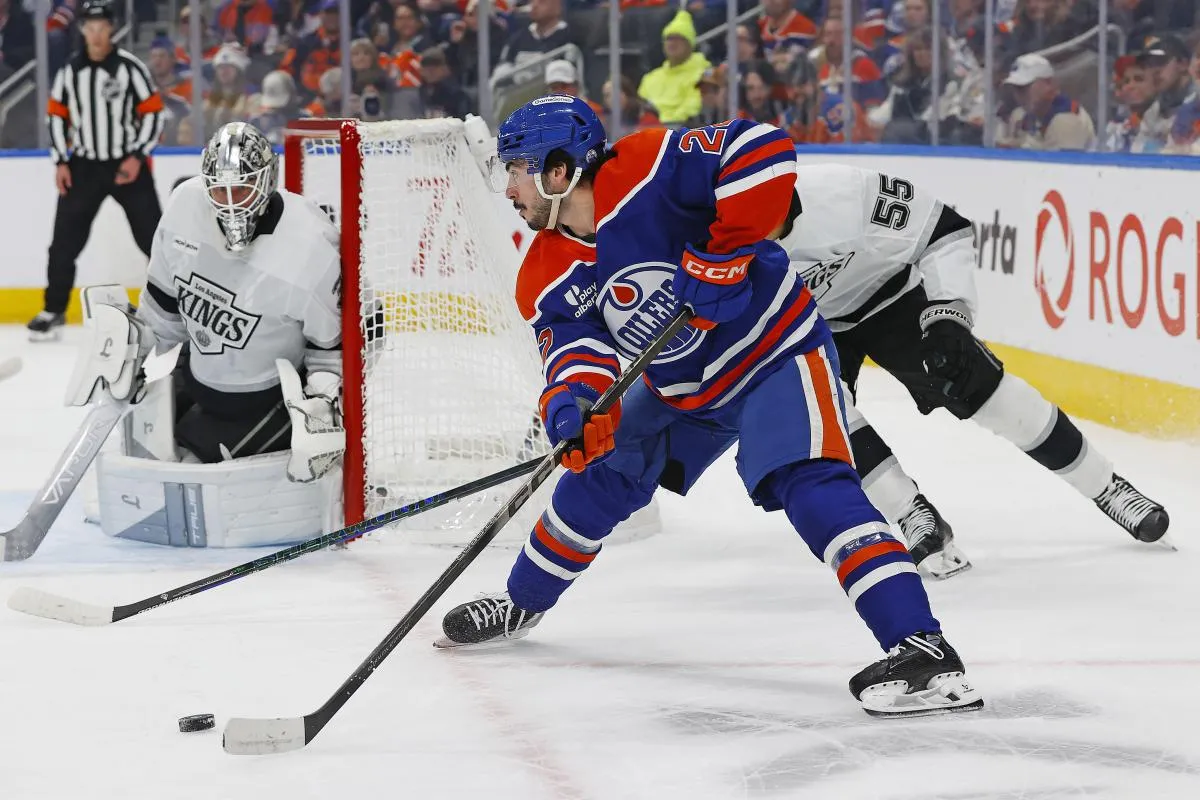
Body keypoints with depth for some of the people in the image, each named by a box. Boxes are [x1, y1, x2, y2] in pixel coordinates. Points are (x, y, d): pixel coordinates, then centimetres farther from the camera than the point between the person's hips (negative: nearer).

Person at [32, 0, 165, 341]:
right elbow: (57, 115, 9)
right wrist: (60, 162, 1)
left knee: (154, 238, -1)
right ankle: (54, 312, 11)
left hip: (128, 165, -3)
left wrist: (137, 157, -15)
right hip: (83, 166, 3)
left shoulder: (131, 67, -9)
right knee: (64, 242, 1)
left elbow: (152, 113, -7)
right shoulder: (69, 71, 1)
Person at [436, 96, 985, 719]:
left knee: (811, 485, -26)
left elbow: (763, 152, -32)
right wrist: (572, 404, -38)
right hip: (682, 390, 8)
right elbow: (577, 347, -16)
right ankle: (522, 604, 40)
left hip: (776, 354, -8)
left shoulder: (645, 172, -26)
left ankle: (921, 649, -36)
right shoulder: (547, 280, -4)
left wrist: (723, 252, -34)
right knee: (600, 475, 13)